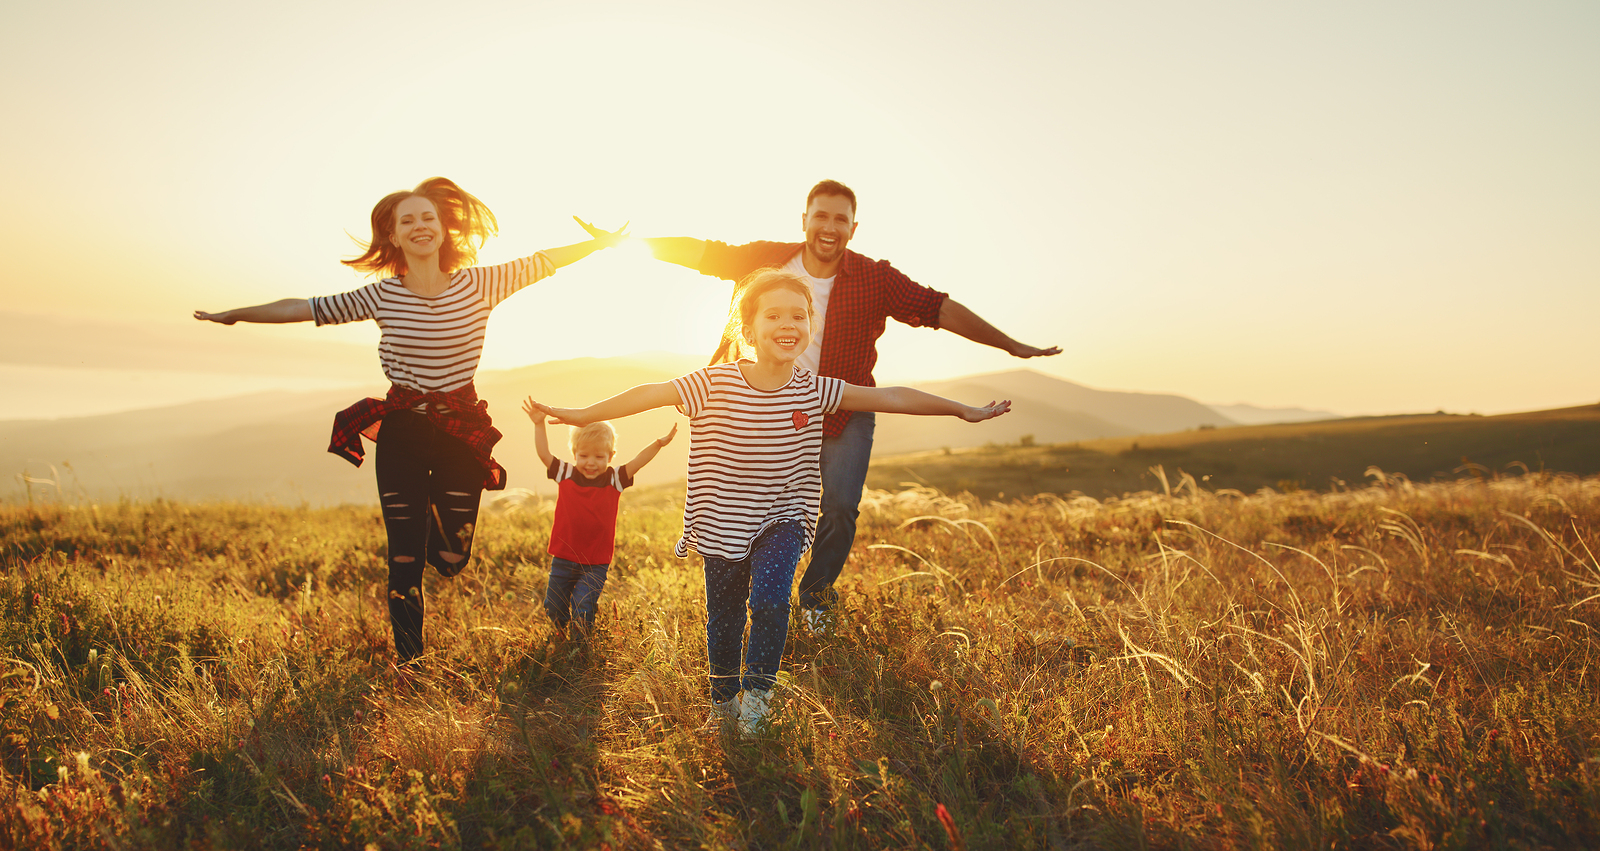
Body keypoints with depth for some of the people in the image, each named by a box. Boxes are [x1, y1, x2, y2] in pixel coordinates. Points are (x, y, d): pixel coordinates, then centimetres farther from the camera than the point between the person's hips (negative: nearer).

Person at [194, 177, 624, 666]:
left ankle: (433, 516, 40)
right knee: (405, 563, 2)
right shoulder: (382, 296, -3)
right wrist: (235, 315, 10)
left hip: (461, 431, 0)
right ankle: (409, 662, 19)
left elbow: (543, 262, 3)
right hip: (401, 433, 0)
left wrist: (601, 241, 4)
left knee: (452, 558, 4)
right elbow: (304, 308, 4)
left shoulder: (478, 285, -4)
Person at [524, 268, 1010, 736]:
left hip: (782, 521, 0)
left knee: (770, 601, -20)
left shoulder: (814, 391, -10)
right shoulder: (714, 384, -15)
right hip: (723, 523, 0)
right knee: (724, 617, 11)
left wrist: (964, 411, 1)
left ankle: (757, 689, 7)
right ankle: (723, 700, 37)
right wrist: (582, 415, -14)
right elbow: (651, 395, -13)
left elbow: (892, 398, -5)